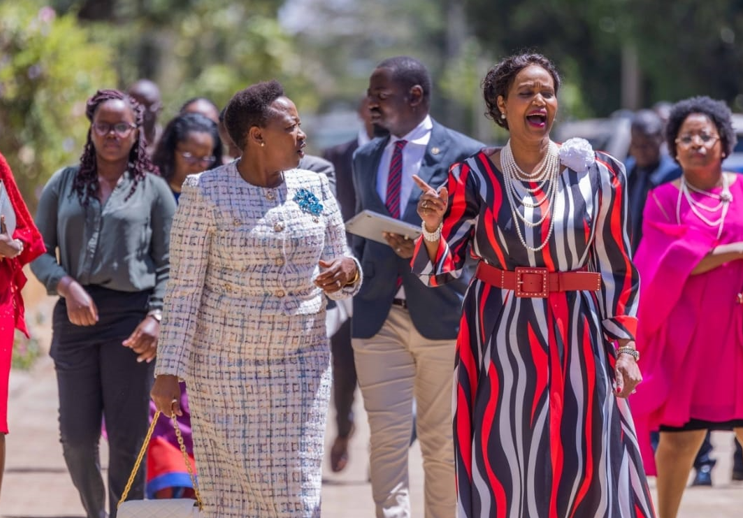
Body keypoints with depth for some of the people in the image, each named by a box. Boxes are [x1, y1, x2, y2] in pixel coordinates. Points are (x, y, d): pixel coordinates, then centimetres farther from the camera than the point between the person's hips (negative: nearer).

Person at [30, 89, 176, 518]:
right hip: (75, 317, 2)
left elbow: (169, 265, 3)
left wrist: (157, 317, -11)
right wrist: (67, 287, -10)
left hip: (131, 316, -2)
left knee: (127, 438, -1)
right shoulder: (64, 184, 10)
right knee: (77, 436, 2)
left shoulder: (153, 189, 5)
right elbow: (40, 250, 8)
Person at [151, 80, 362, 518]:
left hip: (301, 365, 3)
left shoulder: (315, 189, 4)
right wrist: (169, 371, -11)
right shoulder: (206, 193, -8)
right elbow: (185, 288, -7)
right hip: (225, 364, -3)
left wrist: (347, 271, -15)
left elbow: (340, 275, 9)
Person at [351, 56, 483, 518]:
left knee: (442, 444, 4)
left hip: (442, 318, -4)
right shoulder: (366, 159, 15)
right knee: (388, 439, -1)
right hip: (379, 319, 4)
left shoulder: (464, 155, -4)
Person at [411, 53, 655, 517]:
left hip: (576, 339, 0)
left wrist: (624, 347, 0)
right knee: (504, 474, 2)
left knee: (585, 474, -2)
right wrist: (432, 227, -20)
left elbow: (616, 269, 5)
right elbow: (437, 271, -1)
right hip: (500, 342, 0)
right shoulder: (474, 178, 0)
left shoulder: (597, 175, 0)